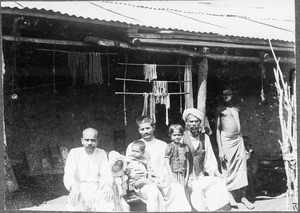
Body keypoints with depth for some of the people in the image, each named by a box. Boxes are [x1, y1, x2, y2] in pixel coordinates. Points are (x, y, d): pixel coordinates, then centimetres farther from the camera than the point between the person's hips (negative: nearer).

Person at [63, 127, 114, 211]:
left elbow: (106, 174, 1)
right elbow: (68, 175, -6)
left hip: (96, 189, 1)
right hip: (79, 188, -1)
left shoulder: (102, 153, 8)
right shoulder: (74, 153, 3)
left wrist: (106, 185, -24)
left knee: (108, 196, -30)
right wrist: (73, 187, -29)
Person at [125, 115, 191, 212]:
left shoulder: (163, 145, 15)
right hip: (141, 184, -3)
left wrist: (163, 180, -11)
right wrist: (131, 174, -16)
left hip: (160, 183, 3)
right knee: (153, 190, -35)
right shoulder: (132, 146, 9)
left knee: (178, 188, -24)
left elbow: (166, 167, 9)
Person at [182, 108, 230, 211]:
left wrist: (215, 170, 0)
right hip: (187, 177, -4)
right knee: (197, 189, -27)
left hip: (202, 175, 4)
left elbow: (209, 157, 14)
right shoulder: (182, 138, -4)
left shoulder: (205, 137, 11)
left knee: (220, 183, -15)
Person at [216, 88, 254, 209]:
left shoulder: (236, 109, 15)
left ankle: (243, 197, 10)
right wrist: (220, 150, -10)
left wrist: (244, 145, 15)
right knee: (228, 169, 0)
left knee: (242, 169, 2)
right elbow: (217, 129, -3)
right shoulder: (220, 109, 1)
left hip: (239, 140, 4)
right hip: (226, 141, -4)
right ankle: (230, 196, 12)